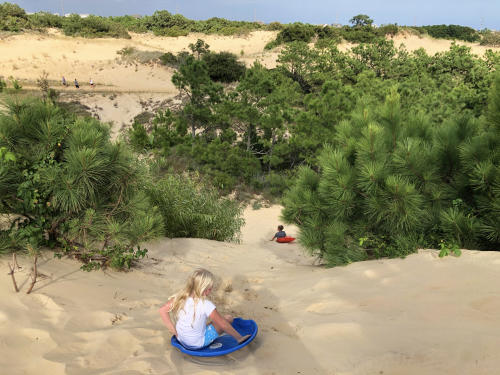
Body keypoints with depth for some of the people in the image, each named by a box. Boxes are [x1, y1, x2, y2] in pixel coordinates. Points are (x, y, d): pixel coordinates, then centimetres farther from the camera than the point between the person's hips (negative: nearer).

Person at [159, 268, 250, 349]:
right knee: (228, 318, 2)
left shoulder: (180, 297, -13)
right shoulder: (206, 305, -27)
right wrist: (239, 337, -5)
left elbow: (163, 310, -4)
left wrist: (174, 331, 1)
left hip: (181, 340, 6)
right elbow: (223, 325, -18)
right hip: (198, 344, -6)